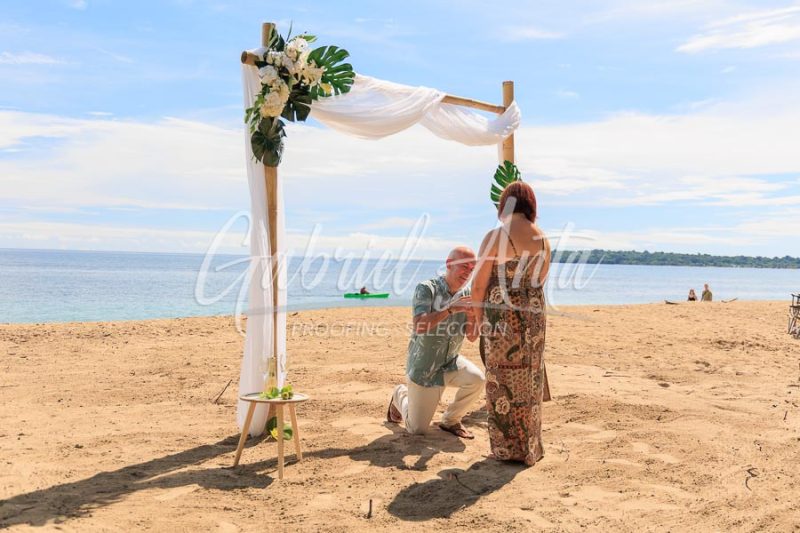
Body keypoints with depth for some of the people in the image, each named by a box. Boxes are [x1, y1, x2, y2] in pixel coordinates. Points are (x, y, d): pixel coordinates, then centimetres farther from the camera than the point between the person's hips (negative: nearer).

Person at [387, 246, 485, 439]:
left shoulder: (467, 294, -4)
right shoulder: (426, 289, -18)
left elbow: (472, 336, -5)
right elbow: (419, 327, -31)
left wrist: (474, 314, -24)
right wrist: (450, 309, -39)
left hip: (450, 362, 4)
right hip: (423, 366, -4)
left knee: (476, 379, -27)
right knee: (417, 429, 1)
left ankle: (450, 421, 0)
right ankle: (400, 396, 34)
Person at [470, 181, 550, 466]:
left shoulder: (495, 237, -14)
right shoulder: (543, 239, 1)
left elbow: (479, 285, -10)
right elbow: (539, 280, 11)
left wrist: (478, 316, 4)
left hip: (501, 316, -4)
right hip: (534, 315, 5)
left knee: (503, 381, 7)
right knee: (530, 380, 14)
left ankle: (508, 448, 16)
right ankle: (530, 447, 25)